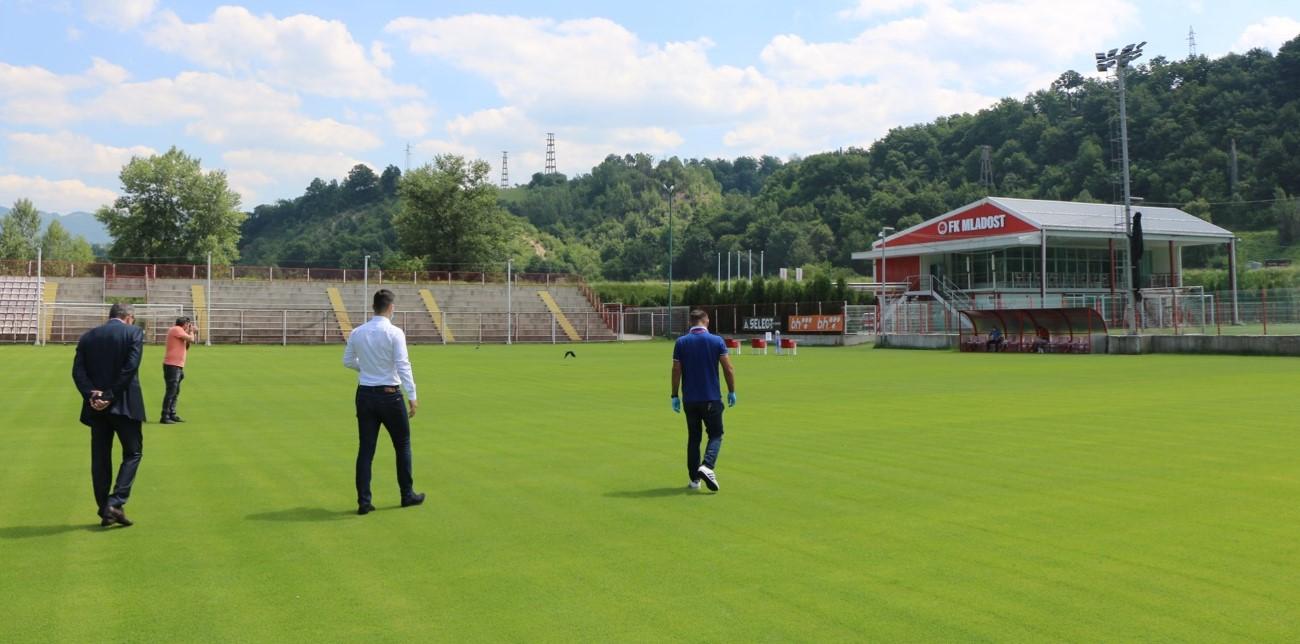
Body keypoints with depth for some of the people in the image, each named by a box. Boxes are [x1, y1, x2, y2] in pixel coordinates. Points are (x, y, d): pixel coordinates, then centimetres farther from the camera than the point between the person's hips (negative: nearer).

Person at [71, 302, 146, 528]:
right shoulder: (133, 332, -3)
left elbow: (78, 371, 0)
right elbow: (130, 368, -14)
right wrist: (111, 396, -12)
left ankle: (105, 511, 13)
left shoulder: (88, 336, 11)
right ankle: (116, 503, -6)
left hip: (96, 406, 4)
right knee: (133, 453, 8)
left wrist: (91, 395, -9)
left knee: (100, 458, 11)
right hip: (124, 404, -4)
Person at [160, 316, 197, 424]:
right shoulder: (177, 329, -10)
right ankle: (165, 417, -8)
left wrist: (190, 332, 14)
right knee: (171, 391, -9)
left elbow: (186, 347, 21)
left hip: (177, 365, 10)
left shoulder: (178, 331, 19)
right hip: (172, 365, -10)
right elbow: (191, 339, -18)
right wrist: (191, 331, 1)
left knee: (175, 392, 15)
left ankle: (172, 415, 21)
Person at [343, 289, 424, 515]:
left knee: (365, 449, 7)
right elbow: (403, 365, -18)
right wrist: (412, 396, -17)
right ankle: (407, 494, 23)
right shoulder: (394, 333, -13)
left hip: (365, 395, 4)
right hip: (389, 395, -4)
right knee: (402, 446, 13)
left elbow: (347, 361, 13)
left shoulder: (357, 332, 2)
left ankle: (363, 501, 7)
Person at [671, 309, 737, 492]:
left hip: (690, 399, 2)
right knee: (715, 434, 8)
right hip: (711, 398, -2)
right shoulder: (717, 341, -4)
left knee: (693, 438, 12)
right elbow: (728, 369, -6)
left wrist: (675, 396, 5)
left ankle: (694, 478, 12)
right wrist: (731, 391, 5)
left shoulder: (681, 342, -1)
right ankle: (707, 466, -16)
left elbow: (676, 371, -2)